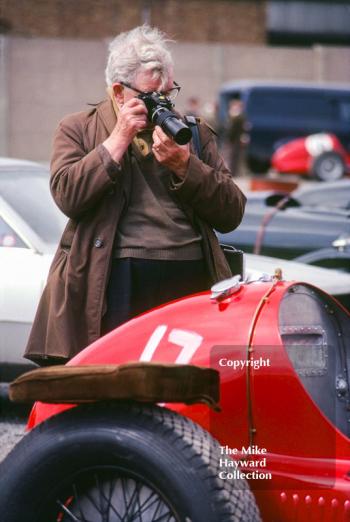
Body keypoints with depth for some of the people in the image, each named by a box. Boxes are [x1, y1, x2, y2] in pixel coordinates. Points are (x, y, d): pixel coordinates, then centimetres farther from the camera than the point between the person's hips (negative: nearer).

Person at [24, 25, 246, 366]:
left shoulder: (194, 133, 18)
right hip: (115, 282, -2)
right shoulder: (77, 130, 12)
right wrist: (118, 140, -4)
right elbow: (68, 196, -6)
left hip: (192, 280, 2)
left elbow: (232, 215, 11)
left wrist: (185, 166, -3)